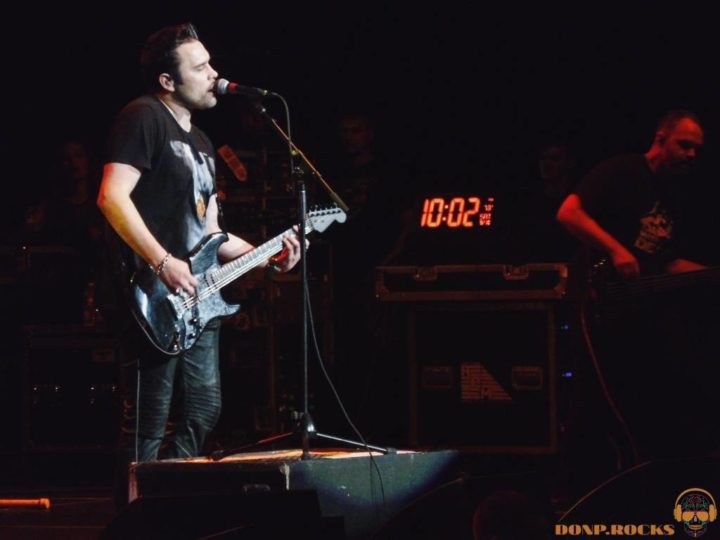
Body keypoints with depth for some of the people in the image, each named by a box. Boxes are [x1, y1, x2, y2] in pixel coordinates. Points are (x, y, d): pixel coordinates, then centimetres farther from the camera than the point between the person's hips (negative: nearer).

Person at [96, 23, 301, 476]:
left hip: (198, 301, 10)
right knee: (150, 426, -9)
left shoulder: (201, 144, 21)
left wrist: (266, 257, 11)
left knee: (204, 413, 12)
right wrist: (163, 263, -24)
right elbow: (112, 197, -19)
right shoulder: (144, 118, -8)